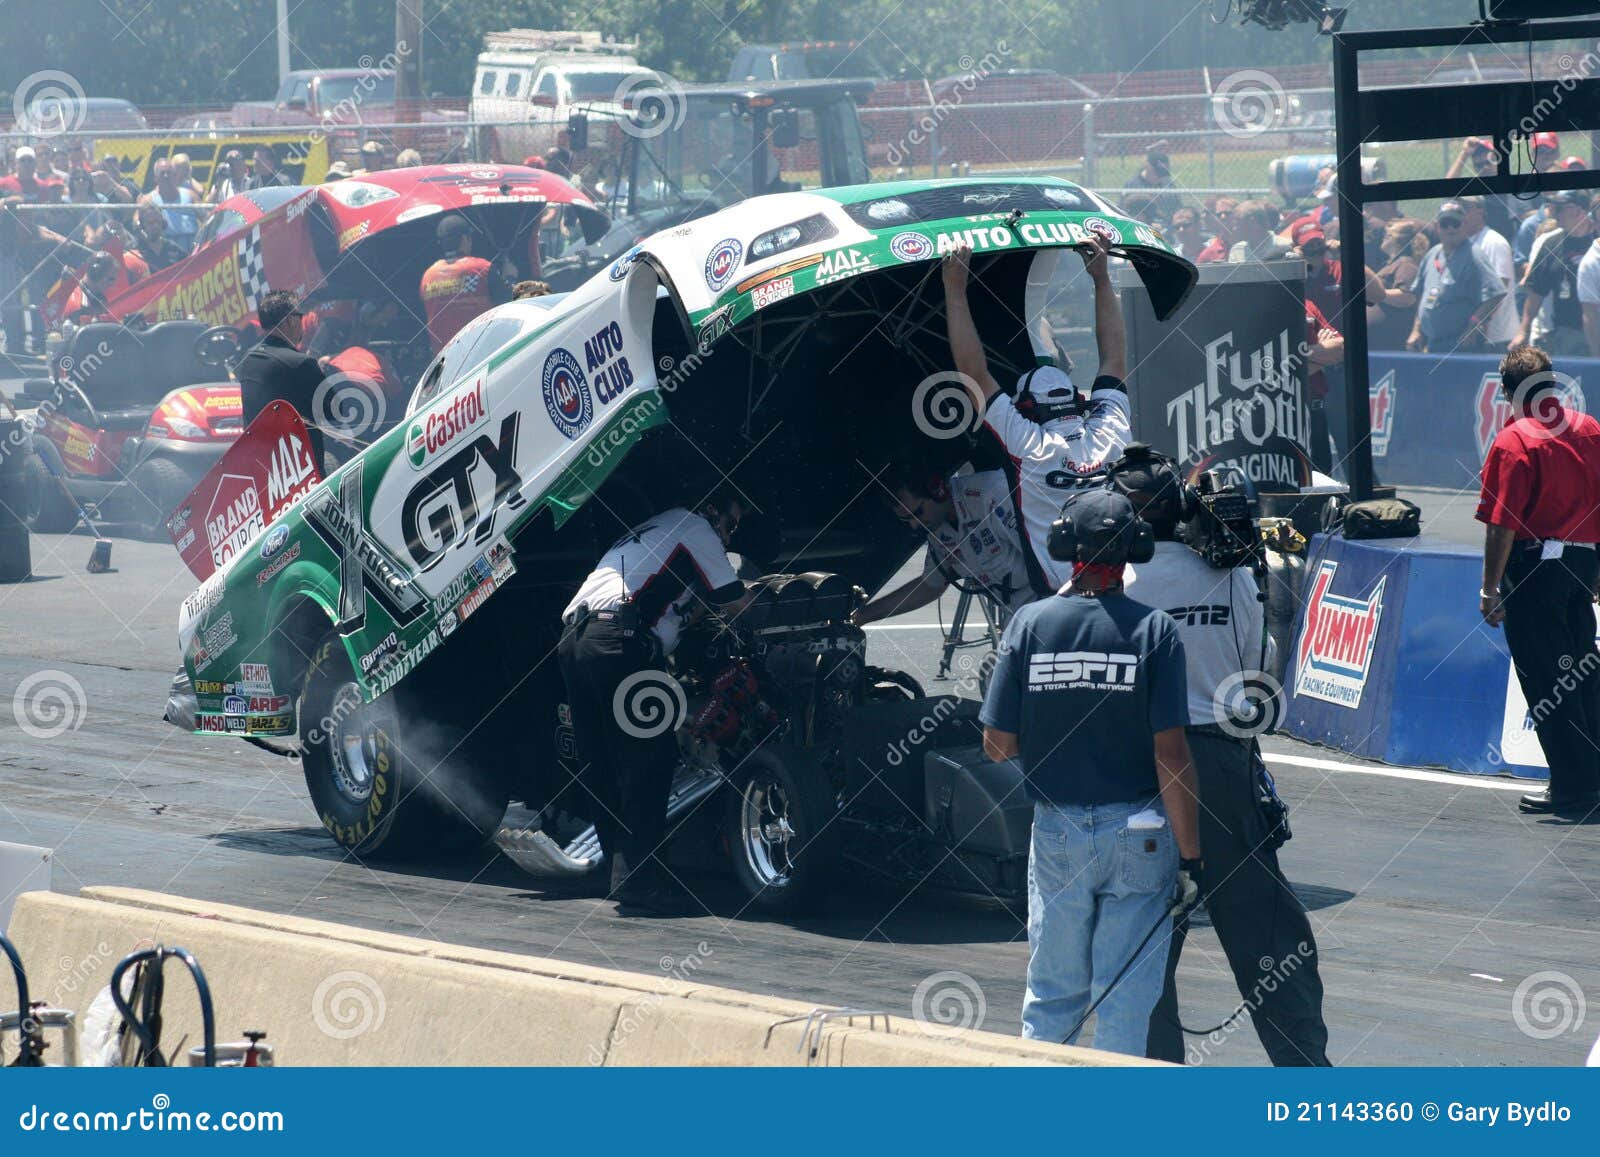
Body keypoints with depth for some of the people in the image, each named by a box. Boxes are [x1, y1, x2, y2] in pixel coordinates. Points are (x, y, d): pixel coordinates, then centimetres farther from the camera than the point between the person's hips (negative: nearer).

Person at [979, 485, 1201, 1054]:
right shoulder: (1153, 629, -10)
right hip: (1139, 836, -2)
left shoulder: (1030, 622, -4)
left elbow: (998, 744, -3)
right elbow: (1171, 753, -12)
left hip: (1056, 831, 2)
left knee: (1052, 993, 15)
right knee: (1127, 998, 4)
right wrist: (1190, 855, -7)